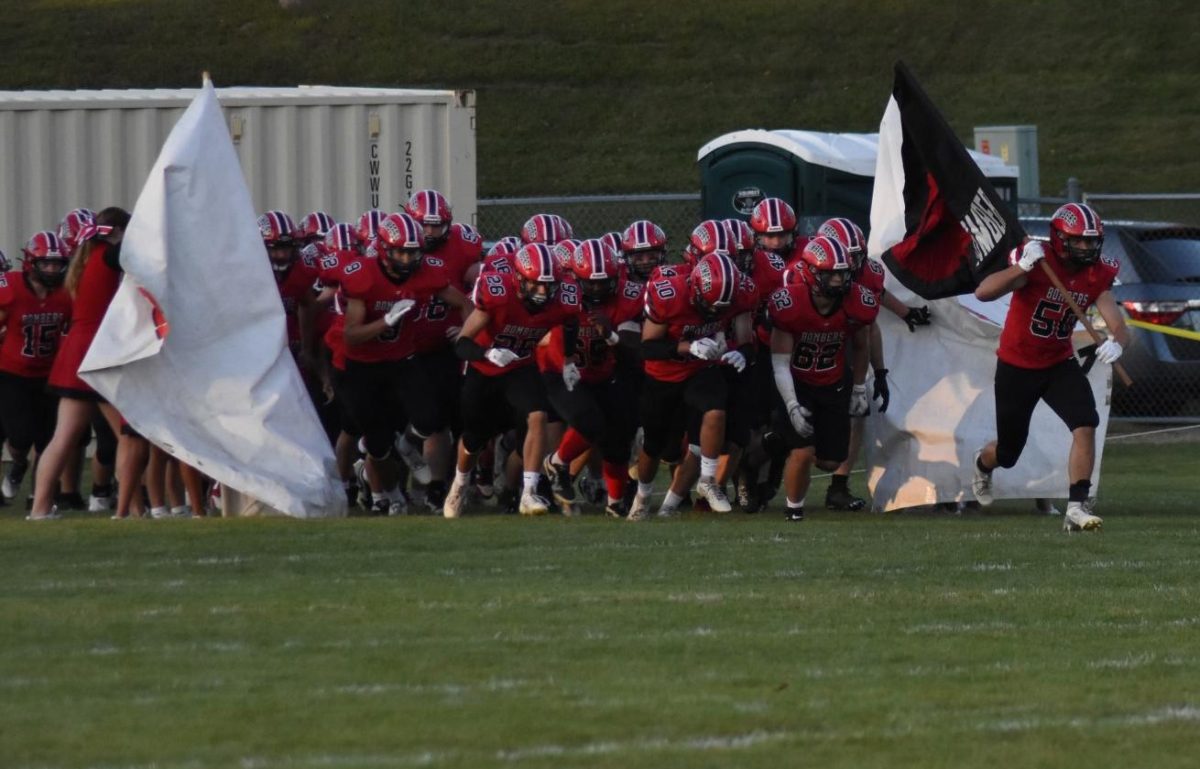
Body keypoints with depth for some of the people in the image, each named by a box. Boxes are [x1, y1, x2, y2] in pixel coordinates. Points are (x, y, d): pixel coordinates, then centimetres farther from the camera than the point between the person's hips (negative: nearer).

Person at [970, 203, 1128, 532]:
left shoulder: (1097, 275, -10)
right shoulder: (1037, 261, -25)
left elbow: (1119, 327, -16)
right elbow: (983, 293, -37)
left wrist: (1117, 343, -41)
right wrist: (1022, 267, -51)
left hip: (1059, 365, 3)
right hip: (1017, 366, -3)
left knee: (1085, 425, -22)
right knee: (1009, 453, 10)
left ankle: (1076, 508, -19)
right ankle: (983, 464, 49)